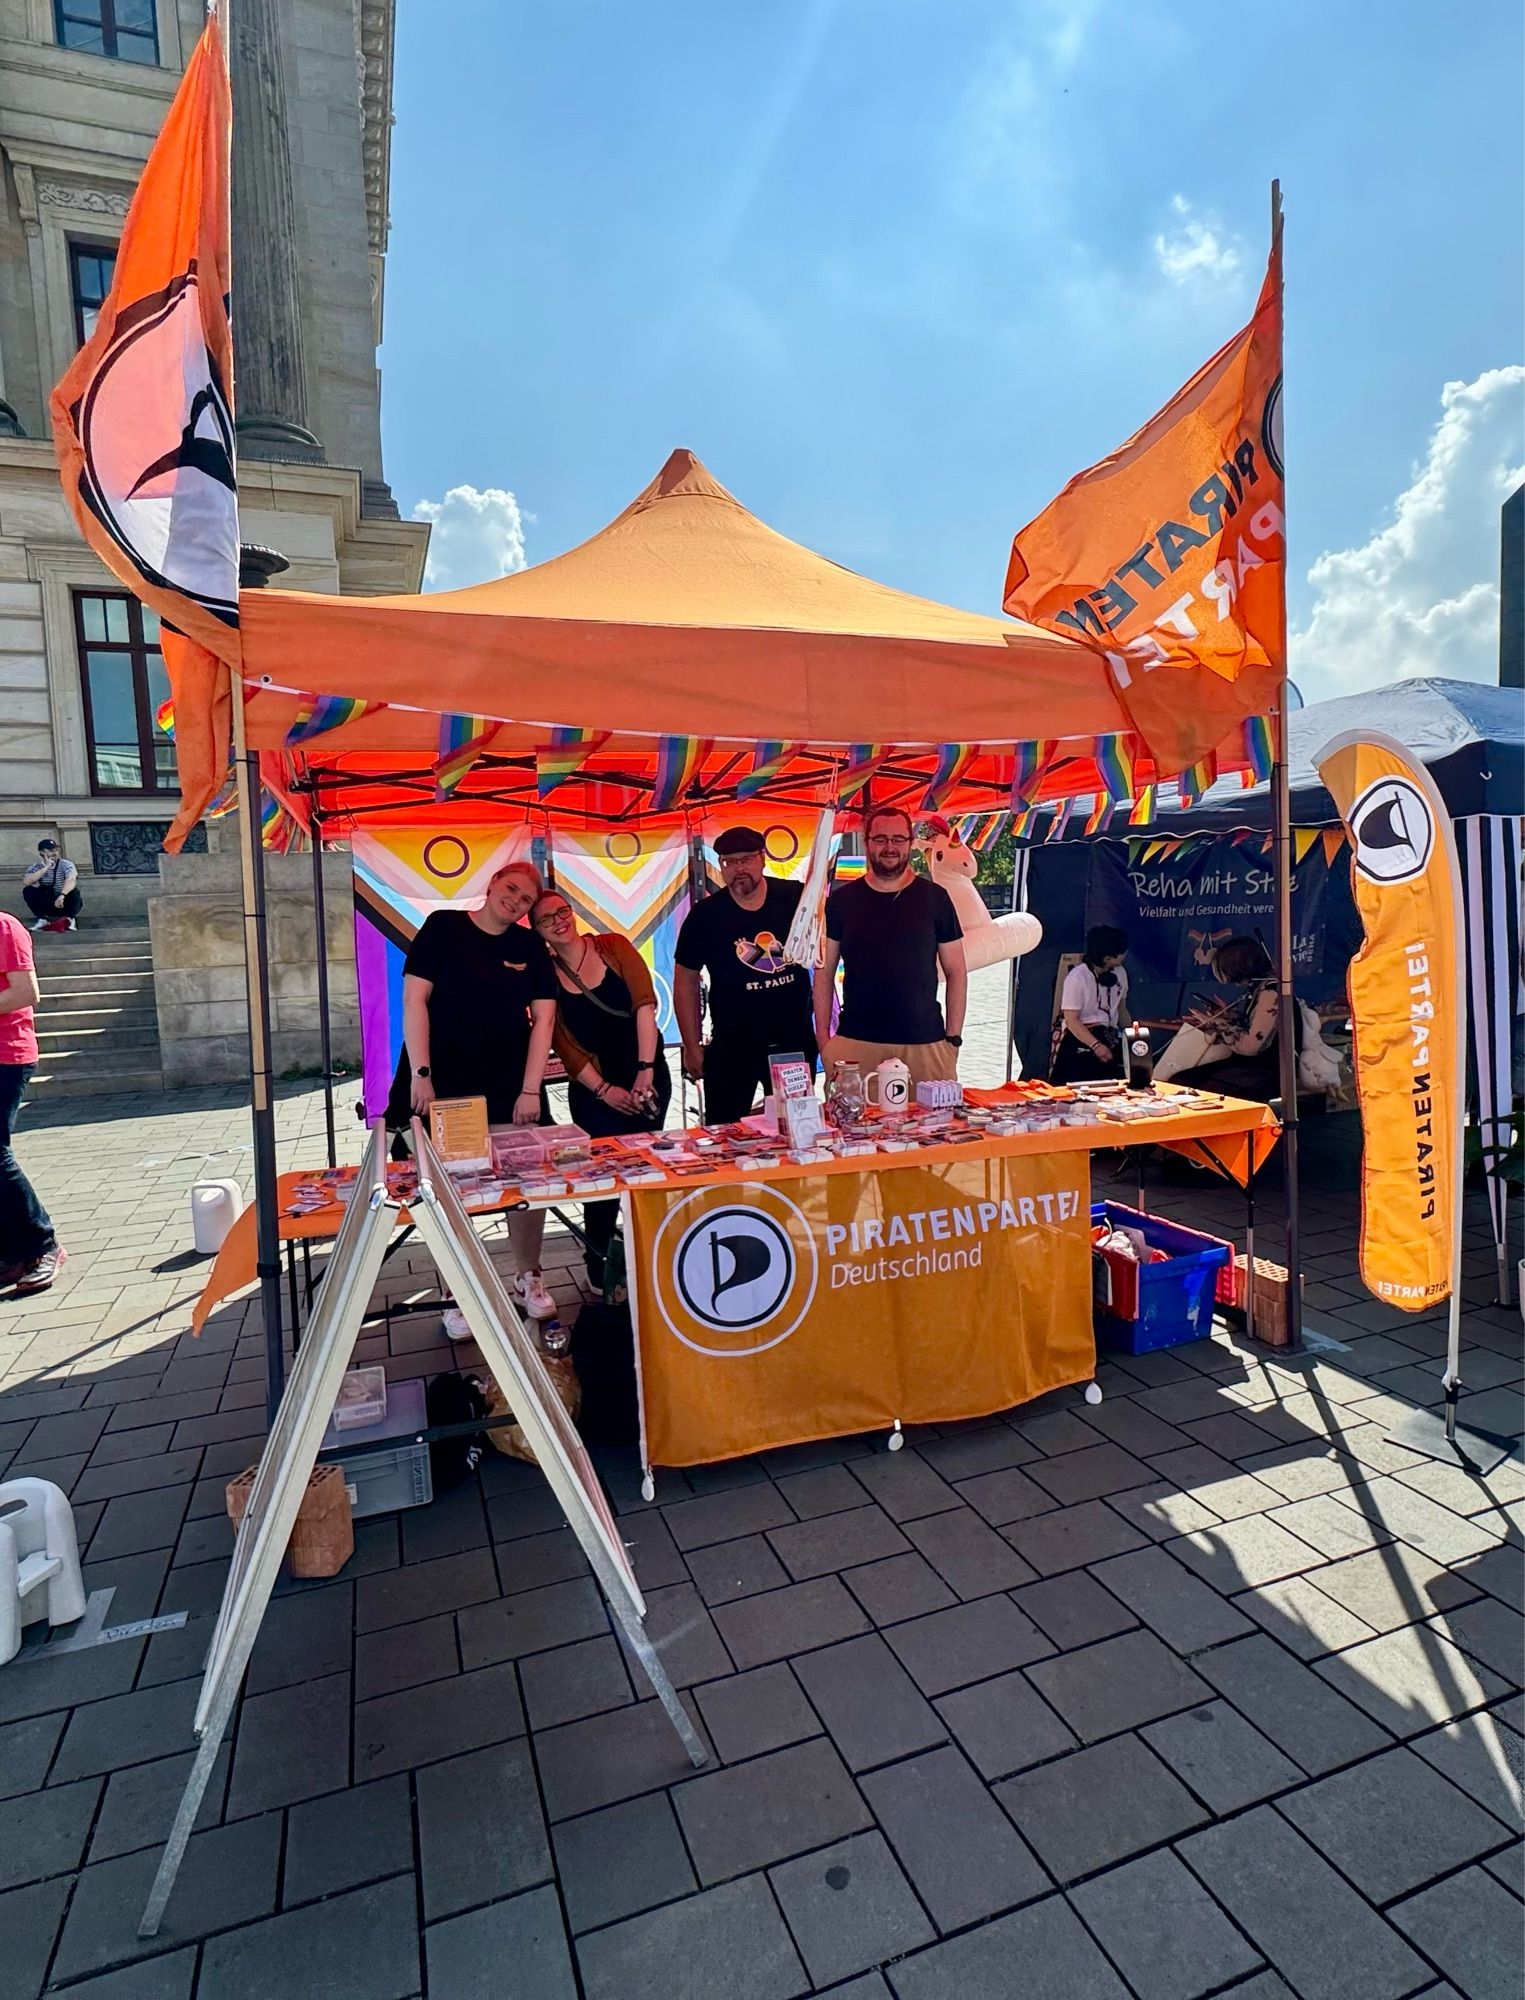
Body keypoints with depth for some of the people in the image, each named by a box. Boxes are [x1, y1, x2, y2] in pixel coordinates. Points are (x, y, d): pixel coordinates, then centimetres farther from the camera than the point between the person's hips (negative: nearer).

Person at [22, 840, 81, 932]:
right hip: (48, 905, 3)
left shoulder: (66, 864, -14)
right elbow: (26, 882, -25)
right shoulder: (36, 866, -5)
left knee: (73, 891, -32)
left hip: (67, 903, -3)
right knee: (27, 891, -19)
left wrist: (62, 895, -52)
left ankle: (70, 919, -18)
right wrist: (46, 867, -27)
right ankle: (43, 920, -13)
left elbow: (71, 880, -34)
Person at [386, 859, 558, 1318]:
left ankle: (528, 1279, 24)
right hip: (445, 1083, -2)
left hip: (509, 1086, 3)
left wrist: (530, 1089, -6)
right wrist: (420, 1073, -13)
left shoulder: (530, 945, 6)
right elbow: (414, 999, -7)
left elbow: (543, 1018, 2)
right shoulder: (443, 927, -2)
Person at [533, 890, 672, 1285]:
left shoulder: (613, 946, -2)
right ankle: (600, 1267, 17)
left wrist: (645, 1069, -19)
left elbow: (644, 1004, -11)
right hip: (594, 1088, -1)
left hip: (648, 1074, 1)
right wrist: (604, 1090, -11)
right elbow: (564, 1045, -3)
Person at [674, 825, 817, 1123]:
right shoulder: (705, 915, -5)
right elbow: (686, 982, 2)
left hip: (795, 1042, 1)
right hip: (730, 1049, -1)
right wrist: (692, 1047, 1)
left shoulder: (796, 898, -5)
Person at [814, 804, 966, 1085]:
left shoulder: (935, 898, 4)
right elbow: (824, 973, 9)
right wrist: (823, 1036, 2)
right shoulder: (842, 900, 6)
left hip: (925, 1042, 0)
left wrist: (953, 1037, 0)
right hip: (854, 1043, 0)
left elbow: (956, 972, 6)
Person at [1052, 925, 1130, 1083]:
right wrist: (1096, 1045, -26)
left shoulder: (1120, 973, 6)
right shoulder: (1077, 977, -14)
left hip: (1111, 1039, 5)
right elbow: (1071, 1021, -15)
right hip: (1081, 1040, -5)